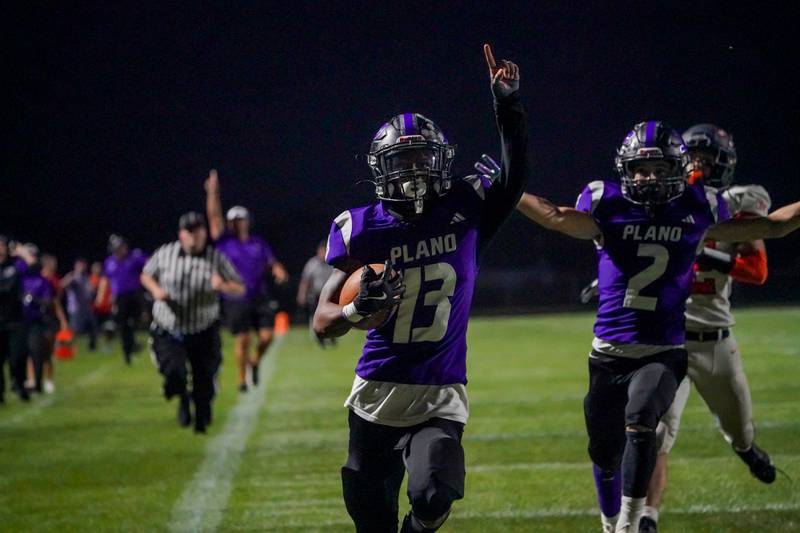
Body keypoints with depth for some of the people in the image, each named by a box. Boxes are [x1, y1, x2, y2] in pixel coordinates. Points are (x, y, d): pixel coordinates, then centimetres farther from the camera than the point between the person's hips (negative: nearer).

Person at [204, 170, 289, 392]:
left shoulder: (258, 243, 14)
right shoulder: (224, 241, 4)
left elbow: (272, 263, 14)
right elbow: (214, 216, -4)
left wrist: (279, 272, -9)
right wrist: (213, 192, -12)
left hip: (260, 298, 3)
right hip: (236, 301, -3)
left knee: (267, 336, -7)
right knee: (242, 340, -5)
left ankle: (255, 361, 23)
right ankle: (242, 379, 10)